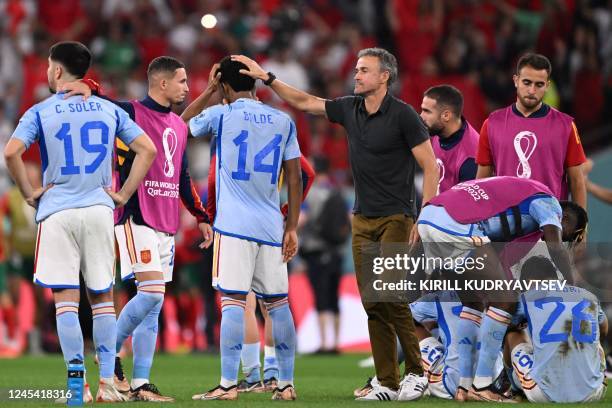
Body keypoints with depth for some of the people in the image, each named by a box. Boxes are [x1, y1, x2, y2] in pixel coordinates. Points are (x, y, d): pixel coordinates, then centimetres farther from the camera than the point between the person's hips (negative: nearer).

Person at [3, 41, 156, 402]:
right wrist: (124, 195, 6)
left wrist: (29, 193, -2)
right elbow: (147, 149, 4)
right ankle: (107, 383, 4)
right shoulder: (109, 110, 9)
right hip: (99, 210, 2)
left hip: (57, 211, -2)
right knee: (102, 298, 9)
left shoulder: (40, 112, 0)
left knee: (66, 299, -2)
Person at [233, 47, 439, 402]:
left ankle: (416, 372, -2)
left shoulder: (403, 115, -11)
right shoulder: (350, 109, 7)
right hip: (363, 220, 6)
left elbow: (430, 166, -10)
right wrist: (266, 77, 12)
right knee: (372, 303, 2)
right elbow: (304, 102, 18)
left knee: (391, 296, -15)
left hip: (396, 219, -6)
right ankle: (388, 383, 3)